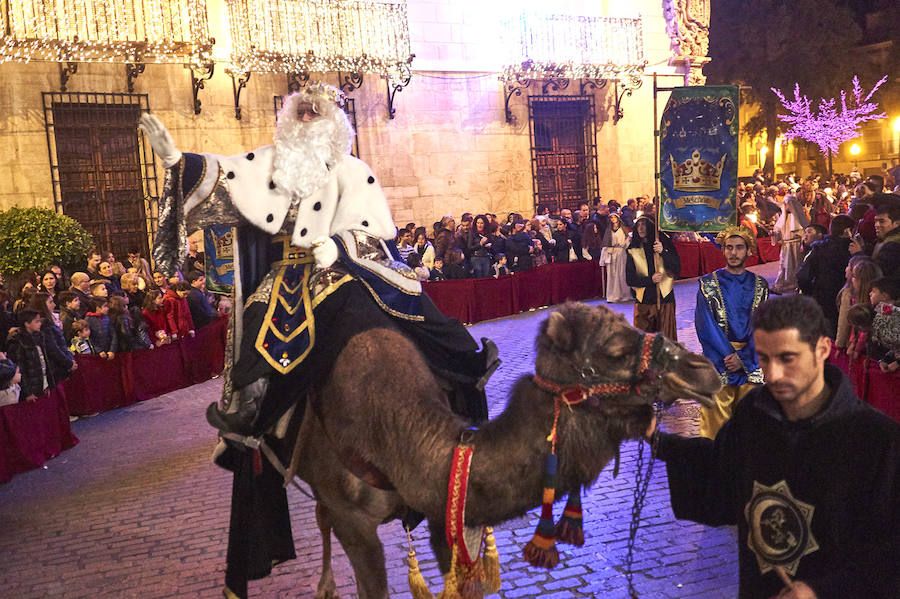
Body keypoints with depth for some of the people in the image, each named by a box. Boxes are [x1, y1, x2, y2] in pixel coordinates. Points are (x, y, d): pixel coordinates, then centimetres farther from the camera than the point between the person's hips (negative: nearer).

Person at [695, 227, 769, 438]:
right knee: (715, 417, -3)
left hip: (751, 362, 2)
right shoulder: (709, 284, 4)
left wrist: (742, 358, -11)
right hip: (717, 360, -1)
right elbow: (705, 326, -4)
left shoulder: (760, 285, 8)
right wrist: (729, 356, -13)